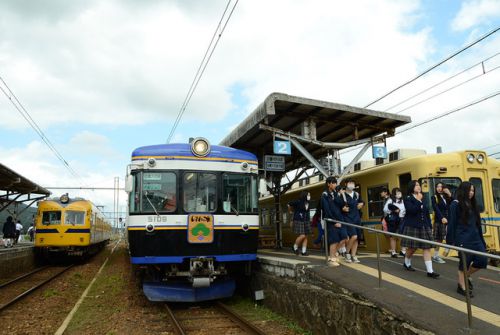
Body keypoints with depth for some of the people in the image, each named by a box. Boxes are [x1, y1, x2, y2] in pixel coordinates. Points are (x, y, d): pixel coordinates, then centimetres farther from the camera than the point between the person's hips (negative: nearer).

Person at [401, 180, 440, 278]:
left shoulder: (423, 199, 11)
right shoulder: (408, 199, -6)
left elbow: (427, 213, 13)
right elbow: (412, 210, -23)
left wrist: (430, 226, 10)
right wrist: (419, 200, -18)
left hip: (424, 227, 5)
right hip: (412, 227, -5)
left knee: (427, 248, 0)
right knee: (412, 248, 5)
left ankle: (430, 271, 0)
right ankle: (406, 263, 31)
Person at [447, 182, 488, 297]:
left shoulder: (472, 204, 14)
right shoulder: (456, 204, -8)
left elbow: (476, 222, 16)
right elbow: (451, 223, -10)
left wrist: (481, 238, 14)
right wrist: (450, 241, -12)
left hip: (475, 237, 7)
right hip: (463, 239, -7)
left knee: (482, 260, 4)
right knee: (464, 263, 0)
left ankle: (466, 276, 28)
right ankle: (461, 286, 15)